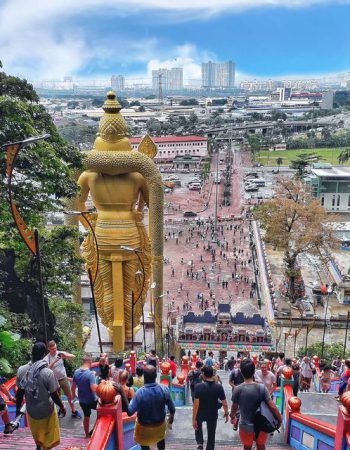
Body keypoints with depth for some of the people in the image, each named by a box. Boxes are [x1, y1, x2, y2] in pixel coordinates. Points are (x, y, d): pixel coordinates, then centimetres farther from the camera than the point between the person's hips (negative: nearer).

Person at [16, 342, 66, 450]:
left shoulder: (21, 370, -16)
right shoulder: (48, 373, -27)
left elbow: (19, 392, -5)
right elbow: (54, 395, -19)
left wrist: (18, 409, 10)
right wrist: (62, 407, -1)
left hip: (31, 410, 4)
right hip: (46, 411, -4)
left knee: (36, 433, 32)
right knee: (47, 436, 21)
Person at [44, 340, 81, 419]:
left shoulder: (60, 353, -9)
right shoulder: (46, 358, -12)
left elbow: (73, 356, -14)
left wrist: (65, 355, -32)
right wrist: (54, 361, -38)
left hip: (63, 378, 0)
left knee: (70, 395, 6)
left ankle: (74, 411, 20)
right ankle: (61, 409, 39)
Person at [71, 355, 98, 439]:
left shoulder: (76, 372, -4)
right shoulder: (90, 374, -25)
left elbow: (73, 386, 7)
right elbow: (94, 389, -30)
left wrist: (73, 394, 24)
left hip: (82, 400, 6)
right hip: (91, 400, -6)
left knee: (86, 417, 24)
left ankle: (87, 434, 37)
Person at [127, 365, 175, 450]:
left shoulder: (140, 393, -33)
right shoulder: (164, 389, -25)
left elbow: (130, 412, -30)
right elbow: (171, 407, -13)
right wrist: (172, 416, 9)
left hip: (144, 426, -2)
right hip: (160, 423, 2)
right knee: (160, 438, 33)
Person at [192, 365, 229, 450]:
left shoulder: (198, 386, -25)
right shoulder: (219, 387, -18)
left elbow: (196, 404, -24)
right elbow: (224, 404, -11)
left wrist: (194, 419, -16)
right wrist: (226, 413, 7)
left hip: (200, 414, 0)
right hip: (213, 414, 1)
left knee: (198, 426, 32)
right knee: (211, 434, 20)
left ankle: (200, 442, 16)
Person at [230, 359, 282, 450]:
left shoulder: (237, 389, -16)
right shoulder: (262, 388, -15)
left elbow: (234, 407, -3)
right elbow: (272, 407, -16)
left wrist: (232, 417, 17)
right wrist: (280, 419, 1)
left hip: (246, 426, -1)